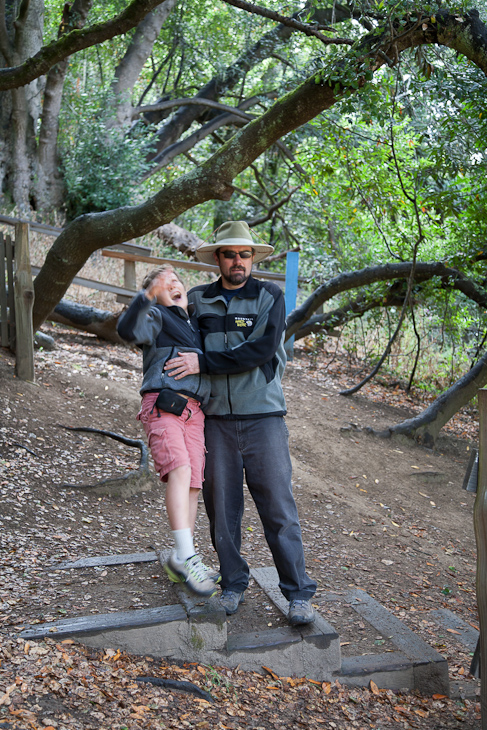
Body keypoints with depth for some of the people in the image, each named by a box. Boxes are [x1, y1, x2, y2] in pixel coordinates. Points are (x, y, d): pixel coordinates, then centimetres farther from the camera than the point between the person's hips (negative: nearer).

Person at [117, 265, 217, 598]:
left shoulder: (197, 324, 29)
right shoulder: (156, 317, 9)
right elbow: (128, 329, -15)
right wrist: (148, 295, -28)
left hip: (194, 410, 6)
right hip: (163, 404, -6)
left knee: (193, 485, 0)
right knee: (179, 470, -25)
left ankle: (180, 559, 9)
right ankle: (187, 556, -27)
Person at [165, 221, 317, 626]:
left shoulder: (270, 296, 0)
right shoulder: (198, 300, 9)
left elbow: (262, 350, -14)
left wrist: (203, 361, -16)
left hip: (264, 417, -3)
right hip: (217, 419, 3)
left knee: (278, 508, -2)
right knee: (222, 507, 8)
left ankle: (299, 593, 8)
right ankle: (233, 584, 23)